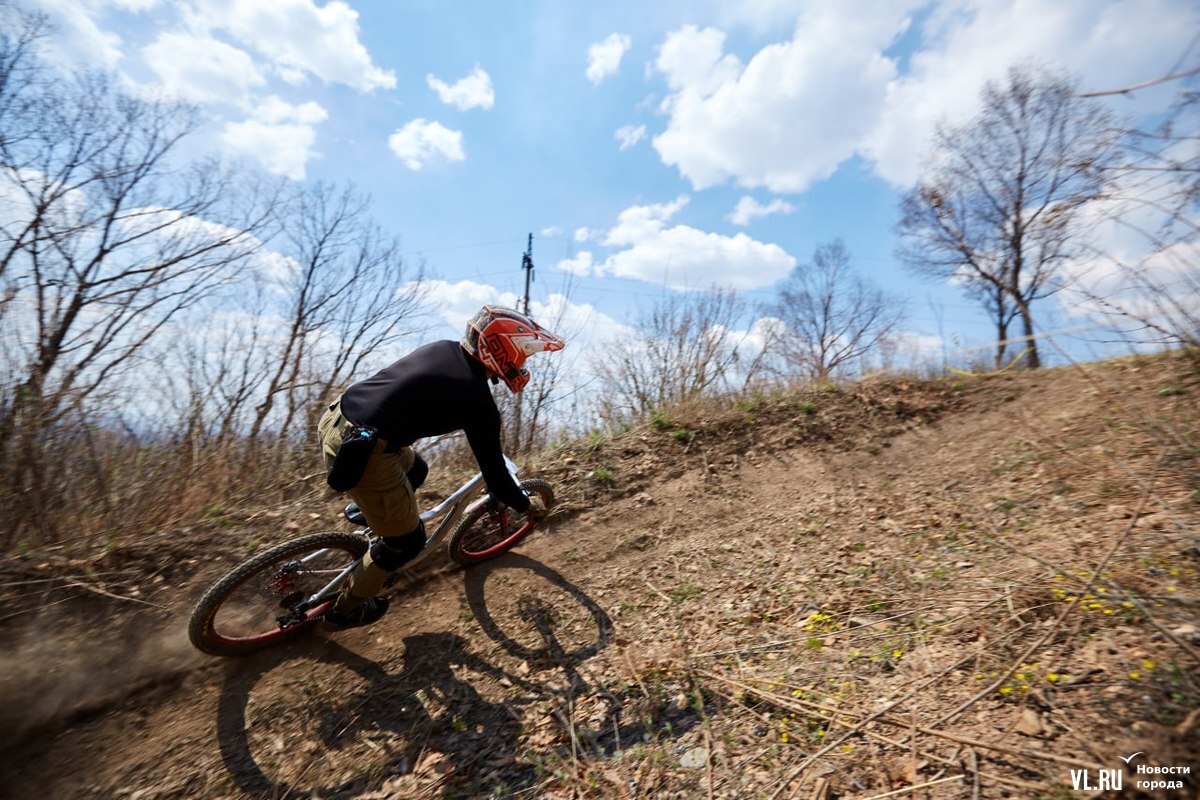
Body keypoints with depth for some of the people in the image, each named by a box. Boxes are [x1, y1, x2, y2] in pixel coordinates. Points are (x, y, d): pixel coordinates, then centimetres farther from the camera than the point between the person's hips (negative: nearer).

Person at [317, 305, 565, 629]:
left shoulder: (443, 348, 8)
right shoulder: (479, 402, -14)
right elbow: (495, 477, -7)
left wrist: (484, 432, 42)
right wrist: (527, 505, 13)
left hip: (335, 417, 8)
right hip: (362, 455, -8)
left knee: (414, 469, 31)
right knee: (409, 541, 14)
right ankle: (345, 610, 37)